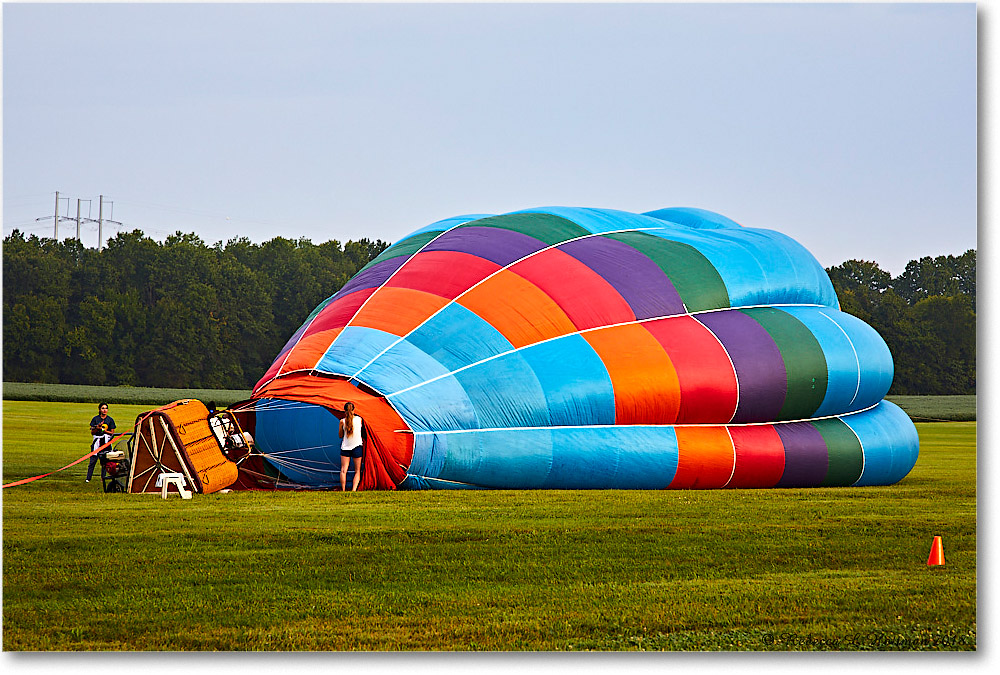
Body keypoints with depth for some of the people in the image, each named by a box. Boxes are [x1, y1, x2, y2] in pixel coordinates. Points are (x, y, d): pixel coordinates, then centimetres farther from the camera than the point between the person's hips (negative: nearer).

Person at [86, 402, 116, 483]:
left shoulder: (110, 419, 6)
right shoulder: (95, 419, 7)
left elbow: (112, 432, 3)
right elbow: (92, 432, 6)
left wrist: (103, 430, -10)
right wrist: (97, 428, -13)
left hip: (106, 441, 0)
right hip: (97, 440, 0)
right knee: (93, 460, -5)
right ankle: (88, 478, -4)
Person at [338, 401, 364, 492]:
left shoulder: (342, 421, -5)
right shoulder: (359, 419, -4)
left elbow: (340, 436, 6)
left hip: (345, 447, 0)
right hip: (357, 446, 0)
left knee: (343, 470, 1)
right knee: (357, 471, 6)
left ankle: (343, 490, -8)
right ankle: (354, 489, -11)